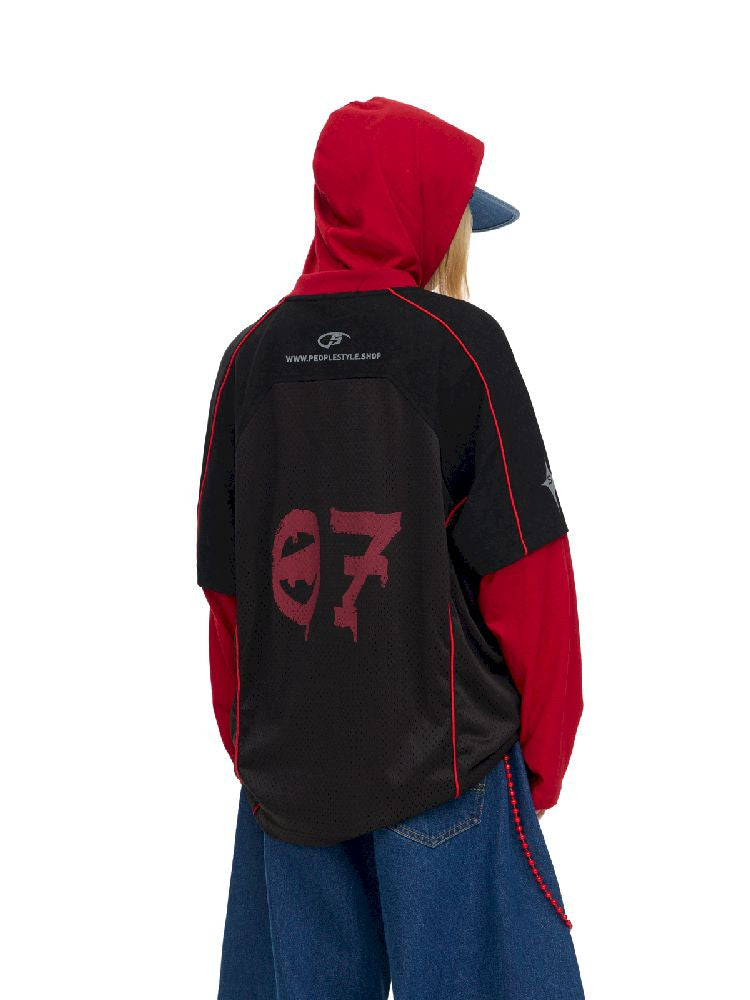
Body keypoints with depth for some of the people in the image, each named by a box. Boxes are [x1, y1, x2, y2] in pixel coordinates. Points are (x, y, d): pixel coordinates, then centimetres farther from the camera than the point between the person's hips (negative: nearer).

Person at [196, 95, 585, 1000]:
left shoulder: (251, 356, 3)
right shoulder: (459, 342, -9)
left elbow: (223, 580, 6)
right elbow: (521, 562, -10)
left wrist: (248, 744, 16)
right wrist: (543, 754, 2)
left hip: (286, 768, 5)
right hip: (445, 760, -4)